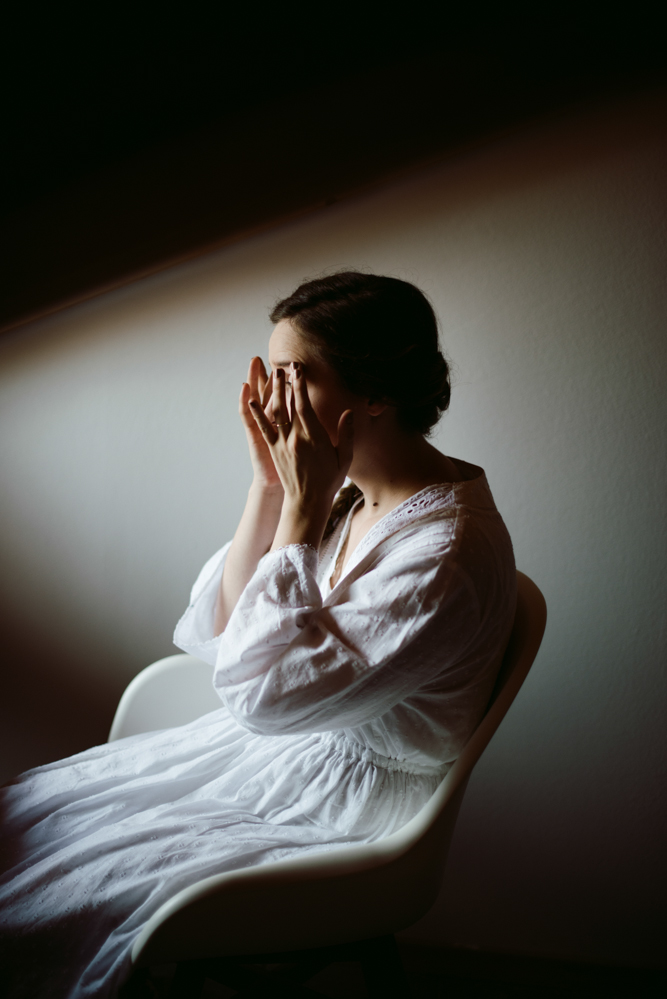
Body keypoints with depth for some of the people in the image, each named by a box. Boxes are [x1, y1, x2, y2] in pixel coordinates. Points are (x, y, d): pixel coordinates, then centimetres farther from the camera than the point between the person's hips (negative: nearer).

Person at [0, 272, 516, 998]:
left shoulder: (448, 549, -27)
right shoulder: (344, 495, -2)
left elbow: (265, 693, -27)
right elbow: (216, 634, 0)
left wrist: (302, 507, -24)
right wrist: (269, 484, -10)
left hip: (339, 809, -8)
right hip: (267, 748, 8)